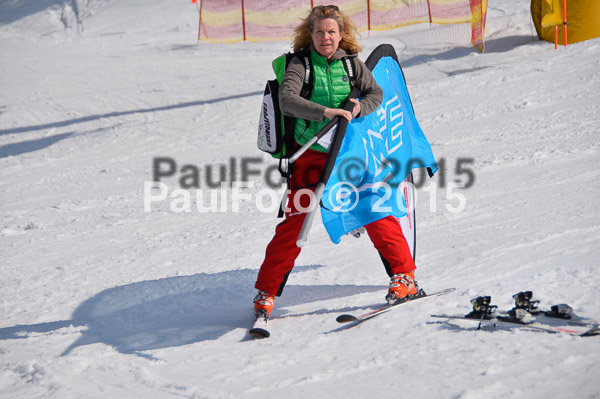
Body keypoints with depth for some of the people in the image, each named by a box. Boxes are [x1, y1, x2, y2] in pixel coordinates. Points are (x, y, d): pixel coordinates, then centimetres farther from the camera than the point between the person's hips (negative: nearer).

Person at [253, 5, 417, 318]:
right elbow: (287, 100, -21)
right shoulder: (300, 64, -6)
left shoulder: (351, 63, 4)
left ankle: (404, 276, 12)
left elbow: (376, 93, 0)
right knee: (294, 220, -4)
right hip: (310, 154, -2)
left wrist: (359, 107, -22)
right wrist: (324, 111, -32)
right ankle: (266, 292, 6)